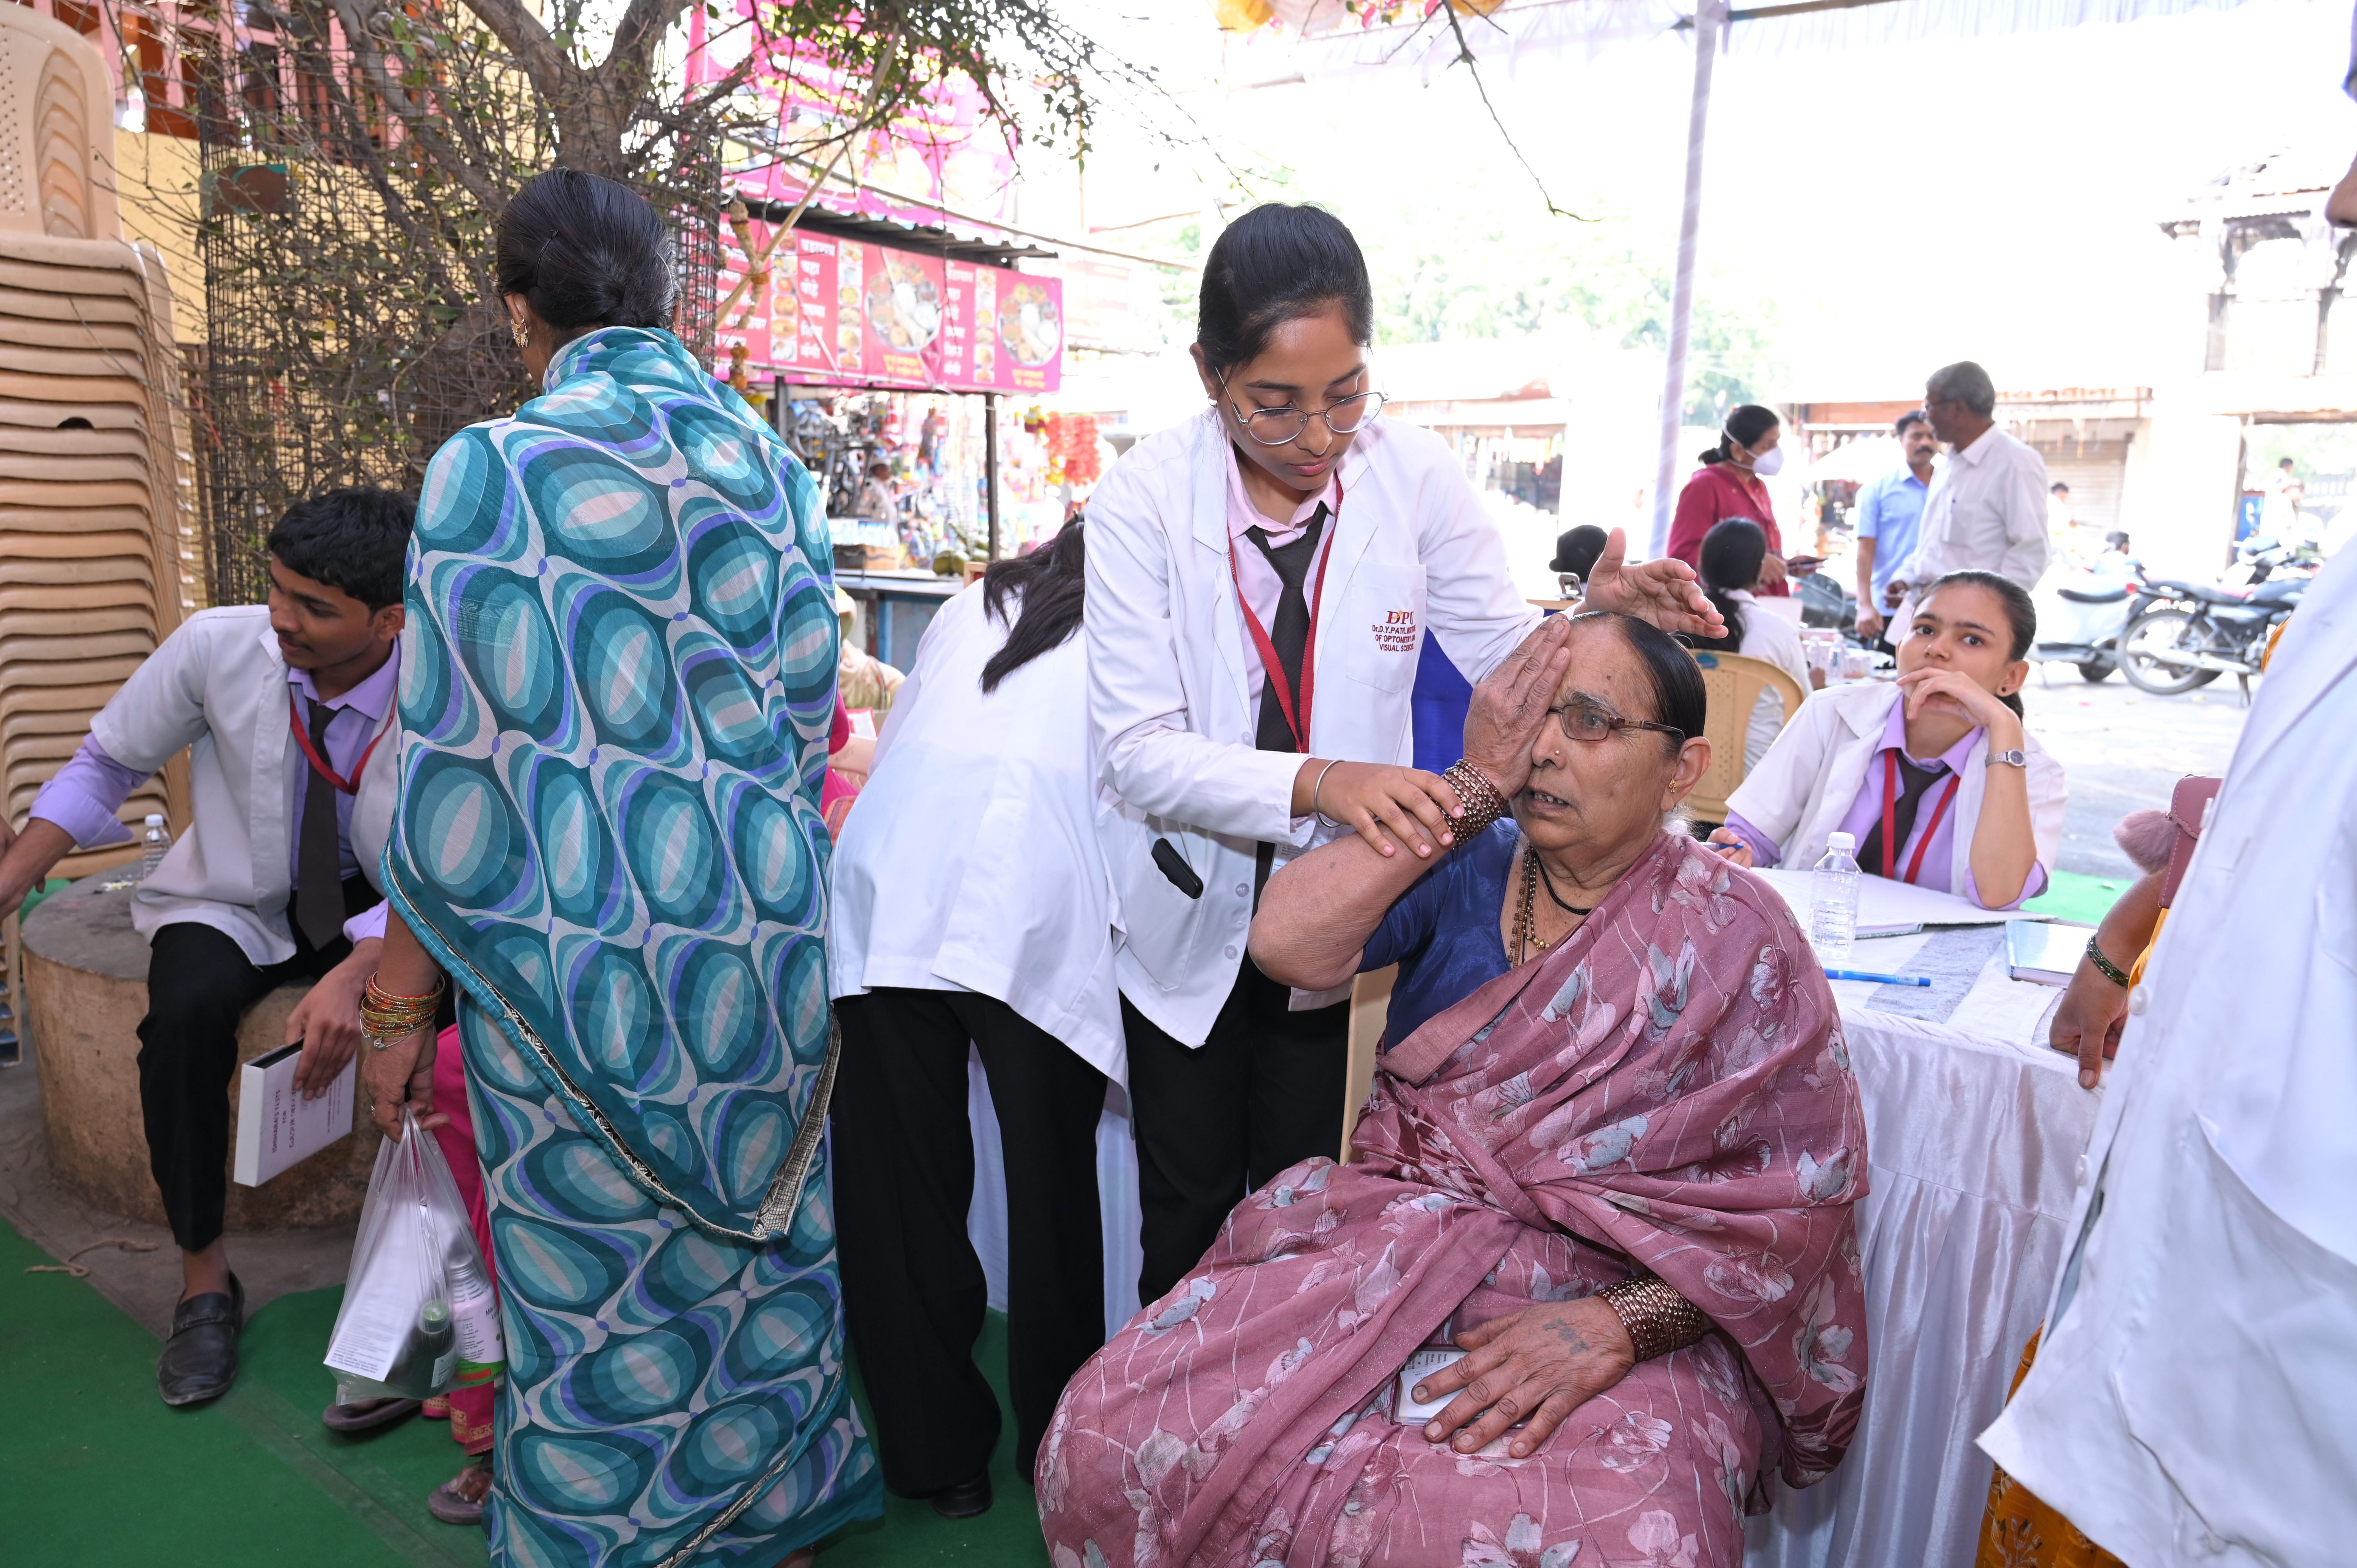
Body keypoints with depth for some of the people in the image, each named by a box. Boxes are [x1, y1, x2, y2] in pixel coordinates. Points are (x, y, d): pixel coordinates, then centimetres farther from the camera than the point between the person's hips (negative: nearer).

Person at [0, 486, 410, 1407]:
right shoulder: (218, 646, -17)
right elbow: (106, 762, 0)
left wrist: (354, 975, -35)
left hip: (377, 906, -1)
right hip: (237, 904, 1)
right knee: (184, 1017, -29)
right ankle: (204, 1277, -9)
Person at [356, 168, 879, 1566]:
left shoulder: (493, 471, -11)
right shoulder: (777, 469, 5)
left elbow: (457, 776, -12)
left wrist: (399, 1008, -2)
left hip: (582, 964, -5)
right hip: (767, 946, 5)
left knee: (594, 1297, 11)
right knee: (758, 1254, 20)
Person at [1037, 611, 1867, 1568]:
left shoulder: (1736, 940, -4)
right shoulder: (1466, 870, 3)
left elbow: (1801, 1206, -4)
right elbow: (1288, 943, -13)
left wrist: (1622, 1324, -18)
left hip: (1621, 1301, -2)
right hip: (1383, 1250, 2)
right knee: (1110, 1438, -16)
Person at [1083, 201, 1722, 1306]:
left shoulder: (1417, 478, -12)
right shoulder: (1145, 499, -17)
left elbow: (1510, 656, 0)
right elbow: (1137, 751, -22)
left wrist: (1595, 619, -23)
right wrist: (1317, 780, -38)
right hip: (1190, 913, -1)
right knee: (1188, 1215, 15)